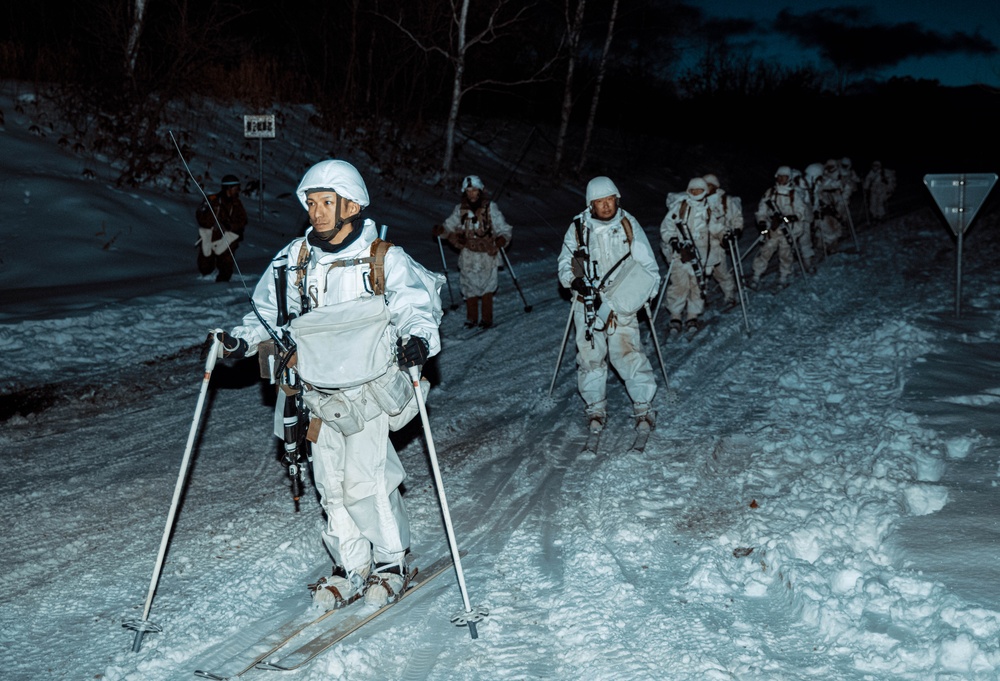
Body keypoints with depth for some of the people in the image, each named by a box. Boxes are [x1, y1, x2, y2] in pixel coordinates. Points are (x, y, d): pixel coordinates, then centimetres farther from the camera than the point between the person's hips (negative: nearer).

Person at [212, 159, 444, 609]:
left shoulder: (385, 260, -8)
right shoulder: (294, 260, 3)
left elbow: (417, 309, -5)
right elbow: (269, 312, 14)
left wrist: (419, 340, -26)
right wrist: (242, 340, -3)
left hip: (369, 390, -4)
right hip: (319, 395, 4)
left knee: (364, 481, -10)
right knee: (331, 484, 7)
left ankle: (391, 563, 12)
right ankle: (351, 569, 23)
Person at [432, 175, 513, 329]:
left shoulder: (490, 208, -7)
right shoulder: (460, 209, 2)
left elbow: (504, 229, -8)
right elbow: (450, 225, 7)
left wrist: (502, 239, -29)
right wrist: (441, 230, -15)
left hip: (487, 255, -3)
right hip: (468, 256, 3)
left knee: (486, 288, -1)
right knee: (469, 287, 8)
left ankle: (486, 319, 11)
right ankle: (471, 318, 22)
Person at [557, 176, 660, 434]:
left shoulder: (628, 224, -1)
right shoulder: (579, 227, -1)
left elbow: (646, 261, 8)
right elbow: (565, 261, 9)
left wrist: (650, 286, -6)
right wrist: (573, 280, -10)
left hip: (622, 303, -1)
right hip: (587, 302, 1)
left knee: (629, 352, -9)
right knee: (590, 354, 2)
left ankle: (643, 406, 1)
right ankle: (595, 407, 15)